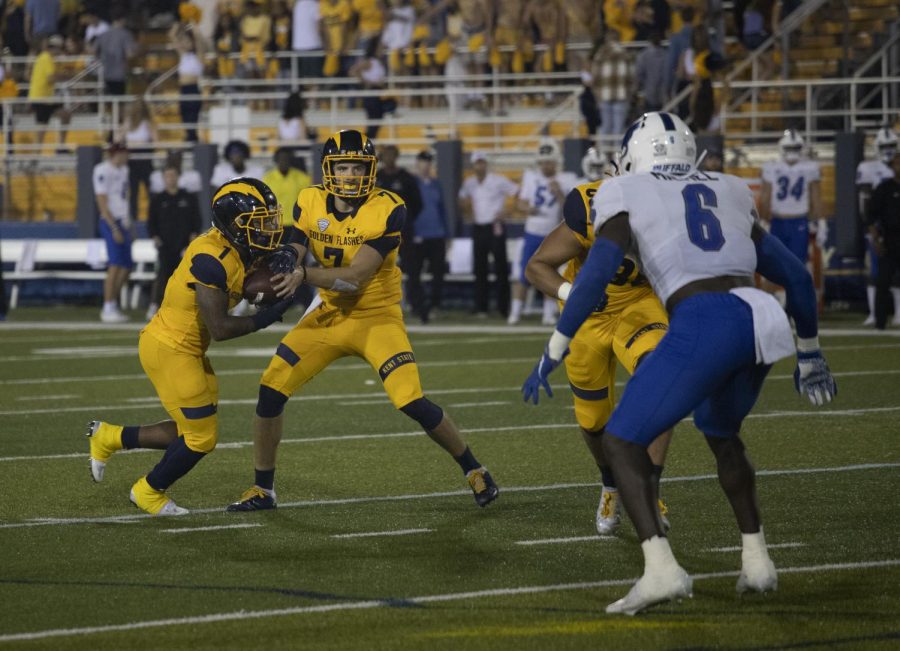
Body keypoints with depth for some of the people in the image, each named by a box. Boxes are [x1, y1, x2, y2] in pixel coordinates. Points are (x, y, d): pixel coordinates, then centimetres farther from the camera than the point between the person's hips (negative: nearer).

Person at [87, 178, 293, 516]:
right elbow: (219, 328, -26)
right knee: (201, 438, 0)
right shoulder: (211, 259, -26)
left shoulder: (236, 251, 3)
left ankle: (107, 437, 30)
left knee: (192, 433, 15)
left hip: (183, 348, 9)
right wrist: (264, 318, -19)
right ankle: (148, 492, 24)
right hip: (169, 350, -9)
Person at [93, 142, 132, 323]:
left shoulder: (122, 170, 16)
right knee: (115, 265, -12)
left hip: (123, 223, 9)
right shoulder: (103, 171, -13)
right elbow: (102, 203, -16)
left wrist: (130, 227, 19)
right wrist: (114, 228, -20)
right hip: (111, 222, -9)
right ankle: (108, 309, -9)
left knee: (127, 266, 9)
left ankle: (112, 307, 17)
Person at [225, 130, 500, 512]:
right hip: (329, 315, 5)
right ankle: (262, 489, 12)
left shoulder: (386, 210, -20)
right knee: (271, 389, -5)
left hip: (377, 318, -4)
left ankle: (472, 469, 7)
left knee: (412, 403, -17)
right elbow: (292, 252, -8)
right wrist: (284, 262, -34)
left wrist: (304, 276, -38)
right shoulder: (310, 203, -5)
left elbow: (356, 277, -26)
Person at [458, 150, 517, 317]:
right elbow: (463, 199, 26)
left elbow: (518, 193, -8)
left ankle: (504, 308, -2)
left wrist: (507, 211, -12)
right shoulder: (469, 183, 8)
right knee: (480, 269, 6)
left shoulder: (498, 181, -8)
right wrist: (468, 214, 11)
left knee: (501, 267, -4)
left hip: (495, 227, -5)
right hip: (478, 227, 5)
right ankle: (481, 308, 11)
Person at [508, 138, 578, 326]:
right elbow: (520, 202, 8)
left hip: (553, 236, -1)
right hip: (532, 233, 1)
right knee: (524, 275, 0)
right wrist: (526, 208, -14)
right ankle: (515, 312, 5)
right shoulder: (530, 177, 3)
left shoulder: (565, 181, -3)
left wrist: (559, 194, -22)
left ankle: (549, 313, 10)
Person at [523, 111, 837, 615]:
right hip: (763, 322, 6)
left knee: (622, 442, 5)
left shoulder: (628, 197, 12)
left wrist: (555, 350, 4)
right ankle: (757, 562, 28)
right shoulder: (728, 195, 27)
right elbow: (796, 275, 28)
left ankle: (662, 569, -14)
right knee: (721, 433, 33)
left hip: (703, 324, -6)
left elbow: (597, 274, -2)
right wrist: (809, 353, 40)